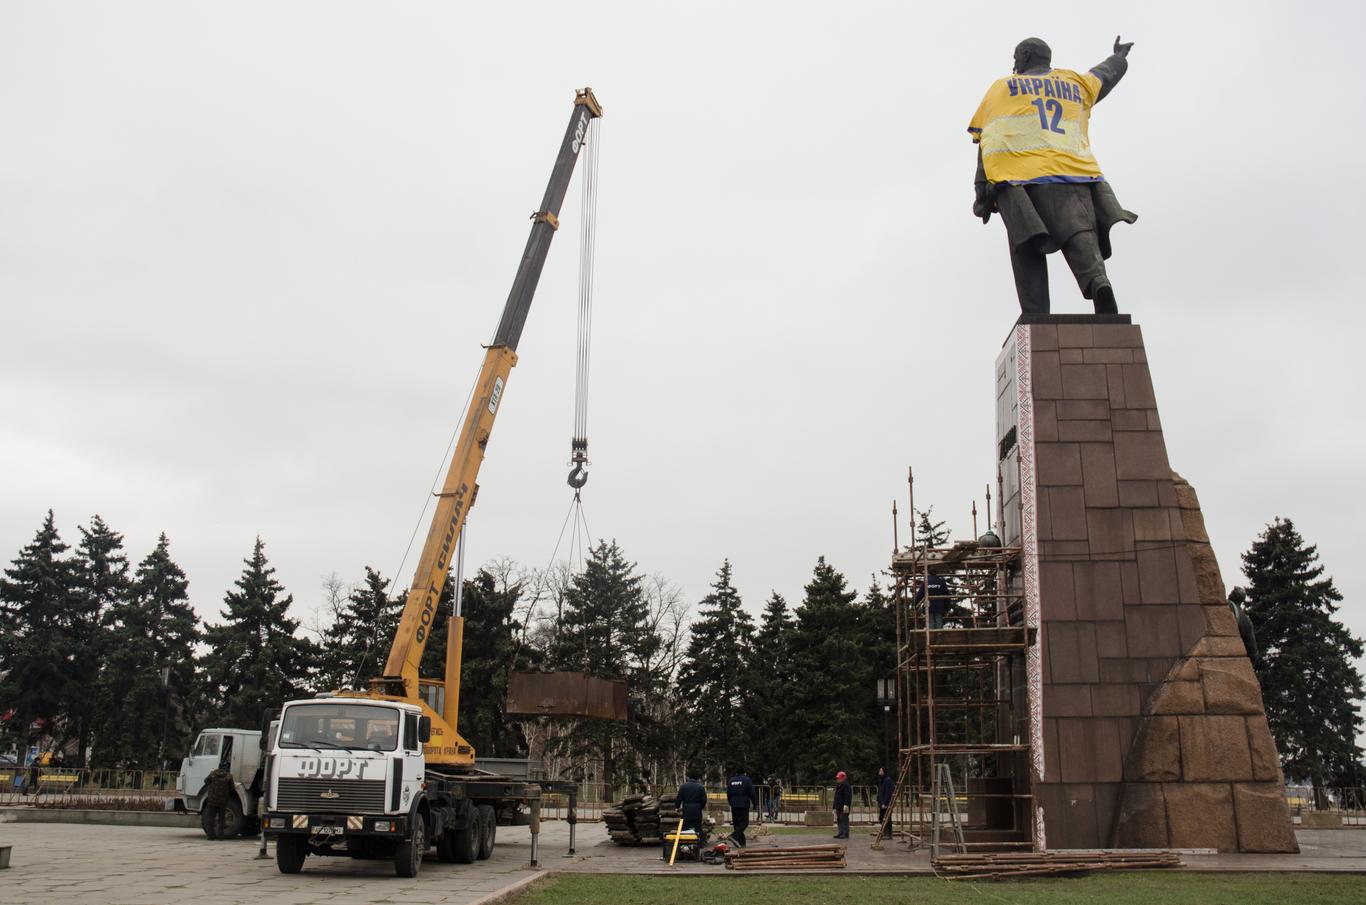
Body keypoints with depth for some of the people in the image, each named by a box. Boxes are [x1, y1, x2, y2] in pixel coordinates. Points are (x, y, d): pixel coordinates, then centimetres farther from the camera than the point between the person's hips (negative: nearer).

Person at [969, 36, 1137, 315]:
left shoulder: (1001, 88, 21)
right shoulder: (1076, 83, 30)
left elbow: (988, 138, 10)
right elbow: (1108, 73, 50)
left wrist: (982, 187, 3)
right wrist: (1120, 56, 73)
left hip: (1022, 178, -2)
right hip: (1073, 175, 2)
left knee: (1028, 251, -4)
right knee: (1080, 237, -13)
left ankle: (1036, 320, -19)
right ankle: (1097, 281, -44)